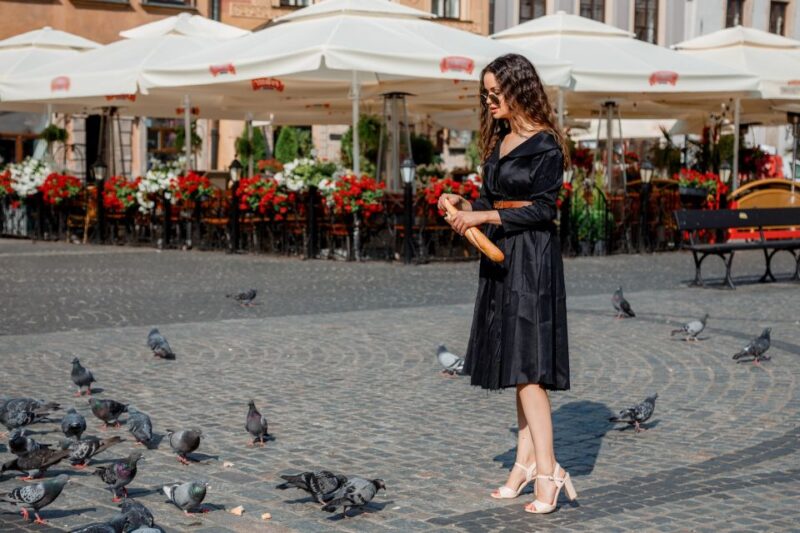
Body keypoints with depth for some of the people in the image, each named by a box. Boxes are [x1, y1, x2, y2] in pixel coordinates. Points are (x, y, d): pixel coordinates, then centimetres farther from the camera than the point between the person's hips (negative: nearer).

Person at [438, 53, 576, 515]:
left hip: (533, 257, -8)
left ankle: (547, 469, -10)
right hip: (501, 257, 8)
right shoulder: (499, 142, 15)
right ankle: (526, 461, 14)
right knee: (514, 362, 9)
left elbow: (543, 209, -14)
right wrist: (463, 206, -2)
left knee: (526, 364, -12)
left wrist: (485, 216, -17)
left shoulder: (546, 146, -10)